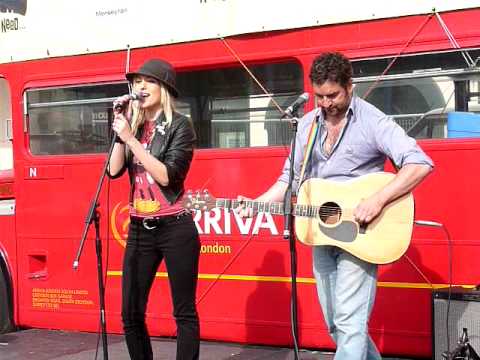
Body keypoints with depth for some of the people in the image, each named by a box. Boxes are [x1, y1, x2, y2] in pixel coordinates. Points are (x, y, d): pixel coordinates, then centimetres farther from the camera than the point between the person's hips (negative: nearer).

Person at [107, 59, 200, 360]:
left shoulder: (179, 125, -6)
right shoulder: (133, 124, 10)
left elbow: (167, 176, -17)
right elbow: (115, 170, 0)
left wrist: (131, 138, -17)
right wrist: (121, 128, -6)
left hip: (175, 228, -5)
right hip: (140, 229, 6)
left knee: (184, 312, 2)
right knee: (131, 313, 7)